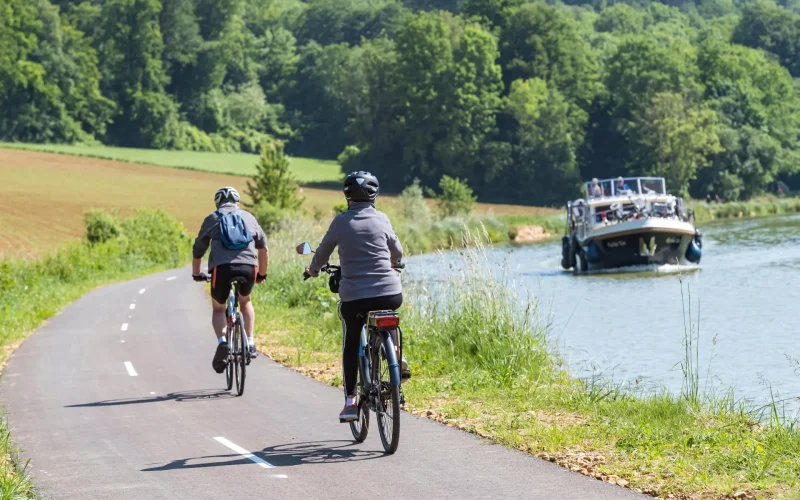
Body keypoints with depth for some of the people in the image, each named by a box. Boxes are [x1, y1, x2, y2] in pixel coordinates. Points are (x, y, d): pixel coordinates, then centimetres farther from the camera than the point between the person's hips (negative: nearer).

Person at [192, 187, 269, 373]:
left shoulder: (212, 218, 22)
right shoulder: (248, 217, 26)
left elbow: (198, 250, 28)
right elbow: (263, 249, 28)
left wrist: (196, 274, 44)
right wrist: (262, 274, 40)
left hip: (221, 267, -1)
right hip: (248, 267, 1)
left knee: (218, 309, 19)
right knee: (245, 302, 31)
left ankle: (222, 342, -8)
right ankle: (250, 344, 17)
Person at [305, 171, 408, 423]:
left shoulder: (341, 221, 0)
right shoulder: (381, 219, 4)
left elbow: (323, 252, 12)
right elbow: (397, 253, 18)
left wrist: (313, 269, 34)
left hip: (354, 297, -2)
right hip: (391, 294, 2)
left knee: (350, 345, 19)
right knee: (387, 321, 37)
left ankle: (350, 400, 10)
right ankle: (397, 358, 21)